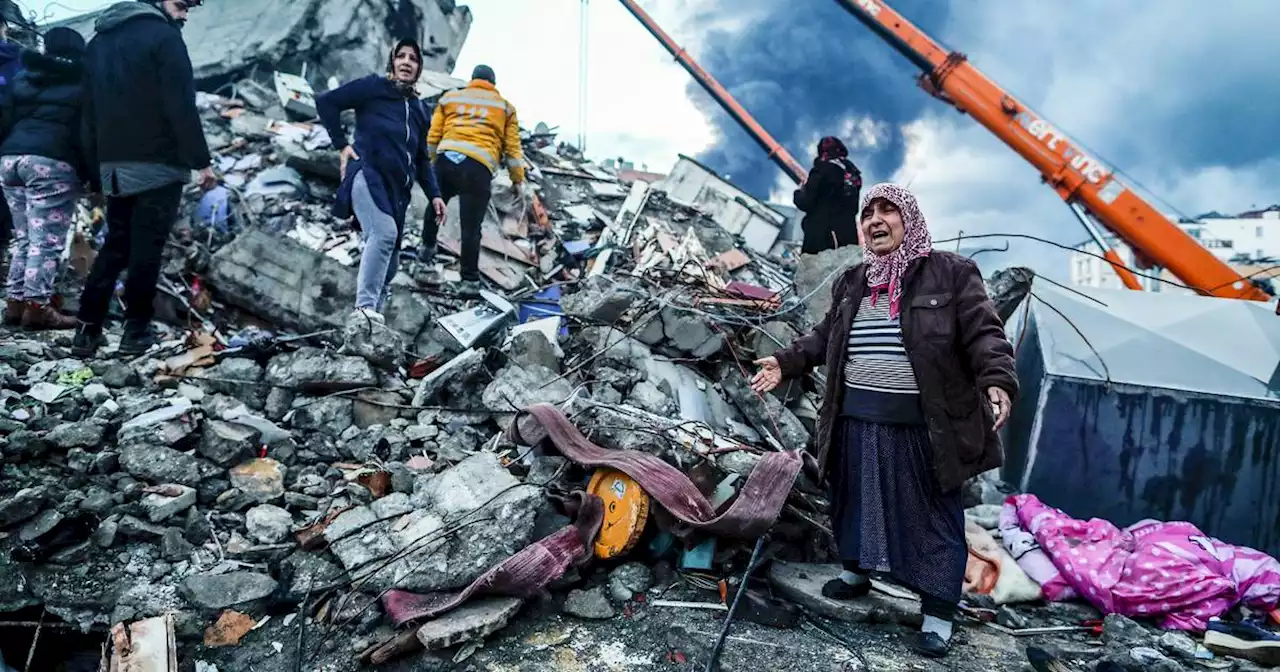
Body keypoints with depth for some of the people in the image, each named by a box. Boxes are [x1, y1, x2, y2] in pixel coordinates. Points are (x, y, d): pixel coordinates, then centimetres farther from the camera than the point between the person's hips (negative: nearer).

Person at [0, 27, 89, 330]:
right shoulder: (82, 84, 6)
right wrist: (92, 177, 2)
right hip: (52, 162, -6)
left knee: (24, 237, 14)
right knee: (47, 240, -7)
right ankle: (37, 307, -10)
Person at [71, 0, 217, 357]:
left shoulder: (98, 41, 19)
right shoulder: (163, 36, -6)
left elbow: (90, 113, 18)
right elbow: (181, 106, -15)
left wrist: (96, 172, 20)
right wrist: (201, 161, -12)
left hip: (113, 165, 7)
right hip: (158, 164, -7)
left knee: (114, 245, 14)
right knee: (147, 247, -1)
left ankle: (88, 328, 10)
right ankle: (136, 329, 3)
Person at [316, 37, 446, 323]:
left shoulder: (419, 109, 23)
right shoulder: (374, 87, 6)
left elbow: (421, 159, 26)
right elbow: (326, 101, 2)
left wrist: (434, 194, 15)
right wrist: (341, 144, -3)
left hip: (397, 189, 7)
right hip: (368, 175, -7)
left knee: (389, 263, 4)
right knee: (384, 233, -32)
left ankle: (373, 313, 14)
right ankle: (365, 307, -33)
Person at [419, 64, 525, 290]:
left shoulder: (449, 98, 23)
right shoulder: (505, 106, 21)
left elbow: (433, 138, 18)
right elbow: (512, 147, 14)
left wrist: (434, 164, 28)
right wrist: (517, 180, 19)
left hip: (446, 159, 2)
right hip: (478, 167, -2)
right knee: (471, 227, 3)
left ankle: (427, 248, 38)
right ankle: (470, 278, 9)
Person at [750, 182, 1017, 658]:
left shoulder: (951, 273, -4)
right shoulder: (851, 282, 12)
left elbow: (983, 333, -10)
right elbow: (826, 337, 19)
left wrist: (997, 381, -25)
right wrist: (785, 363, 10)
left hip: (924, 425, -5)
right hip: (858, 420, 5)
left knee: (931, 514, 6)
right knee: (858, 498, 19)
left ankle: (939, 612, 20)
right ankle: (856, 571, 42)